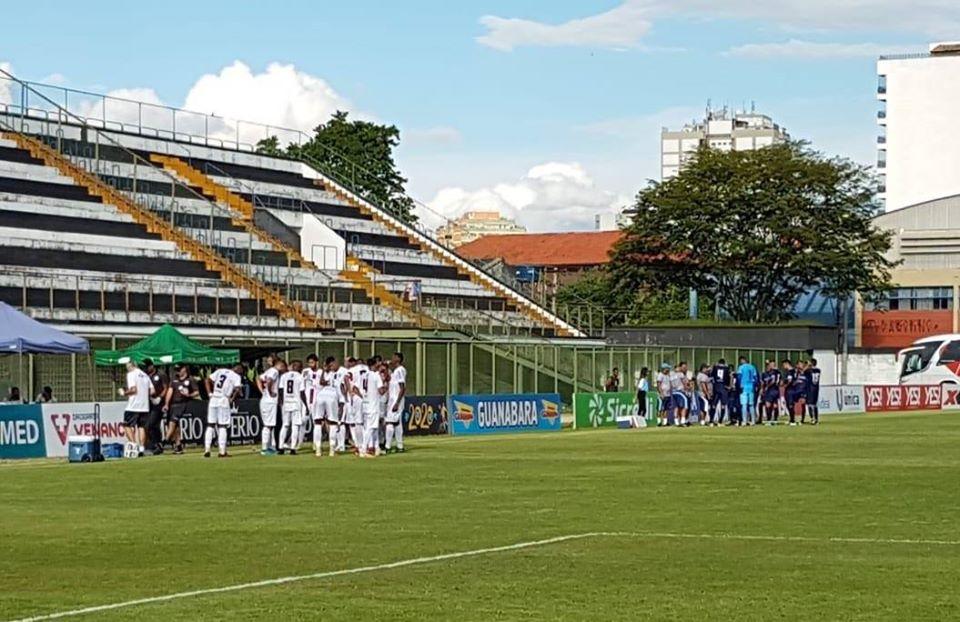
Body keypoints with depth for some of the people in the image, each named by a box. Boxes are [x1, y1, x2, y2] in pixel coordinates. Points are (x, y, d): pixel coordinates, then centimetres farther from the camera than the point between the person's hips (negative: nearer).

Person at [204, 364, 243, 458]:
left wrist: (210, 393, 9)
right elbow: (237, 390, -13)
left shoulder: (220, 371, 16)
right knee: (222, 426, 2)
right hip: (224, 400, -4)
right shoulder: (236, 376, 2)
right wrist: (232, 399, 0)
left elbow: (208, 380, 10)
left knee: (210, 425, 10)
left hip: (213, 399, 4)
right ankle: (222, 451, 0)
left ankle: (207, 449, 5)